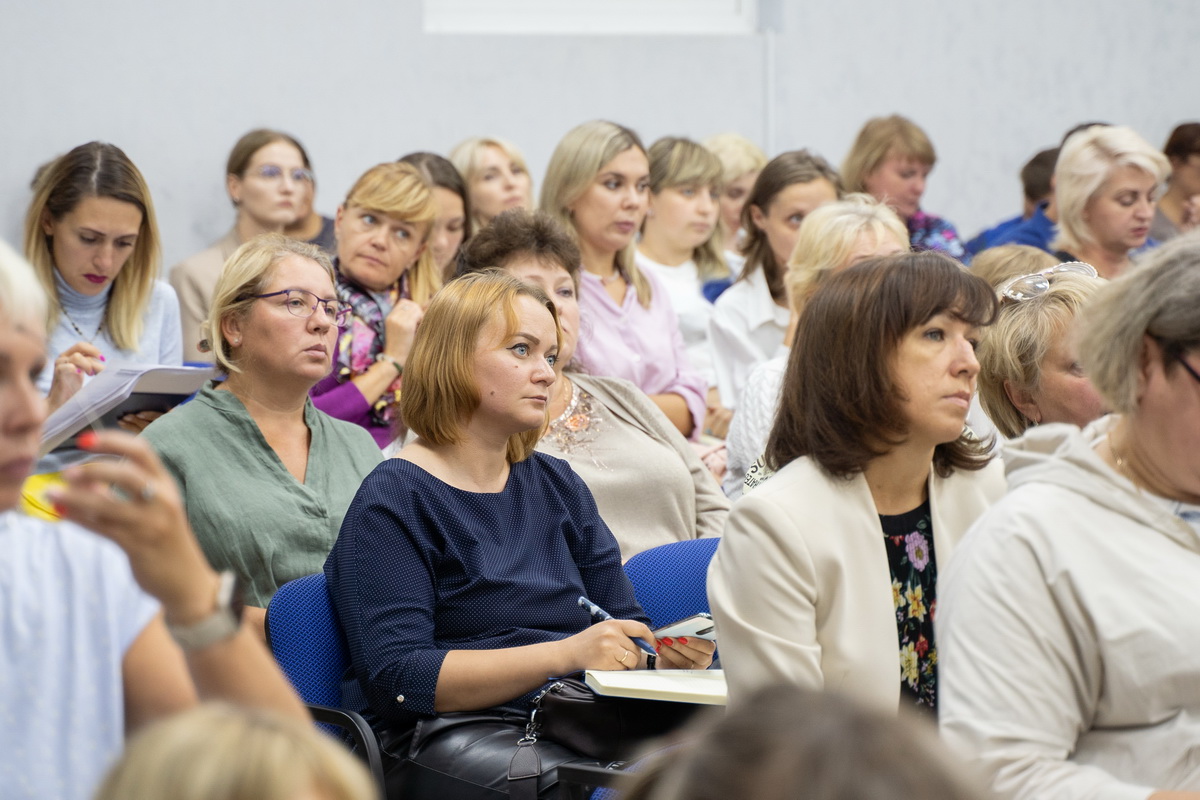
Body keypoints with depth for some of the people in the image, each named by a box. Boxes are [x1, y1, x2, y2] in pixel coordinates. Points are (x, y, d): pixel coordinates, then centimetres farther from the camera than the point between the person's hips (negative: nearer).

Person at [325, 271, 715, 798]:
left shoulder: (557, 486, 20)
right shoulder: (393, 501, -2)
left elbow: (623, 627, 22)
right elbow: (398, 679, -14)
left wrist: (670, 654, -4)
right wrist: (564, 655, -22)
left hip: (567, 724, 7)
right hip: (438, 739, -7)